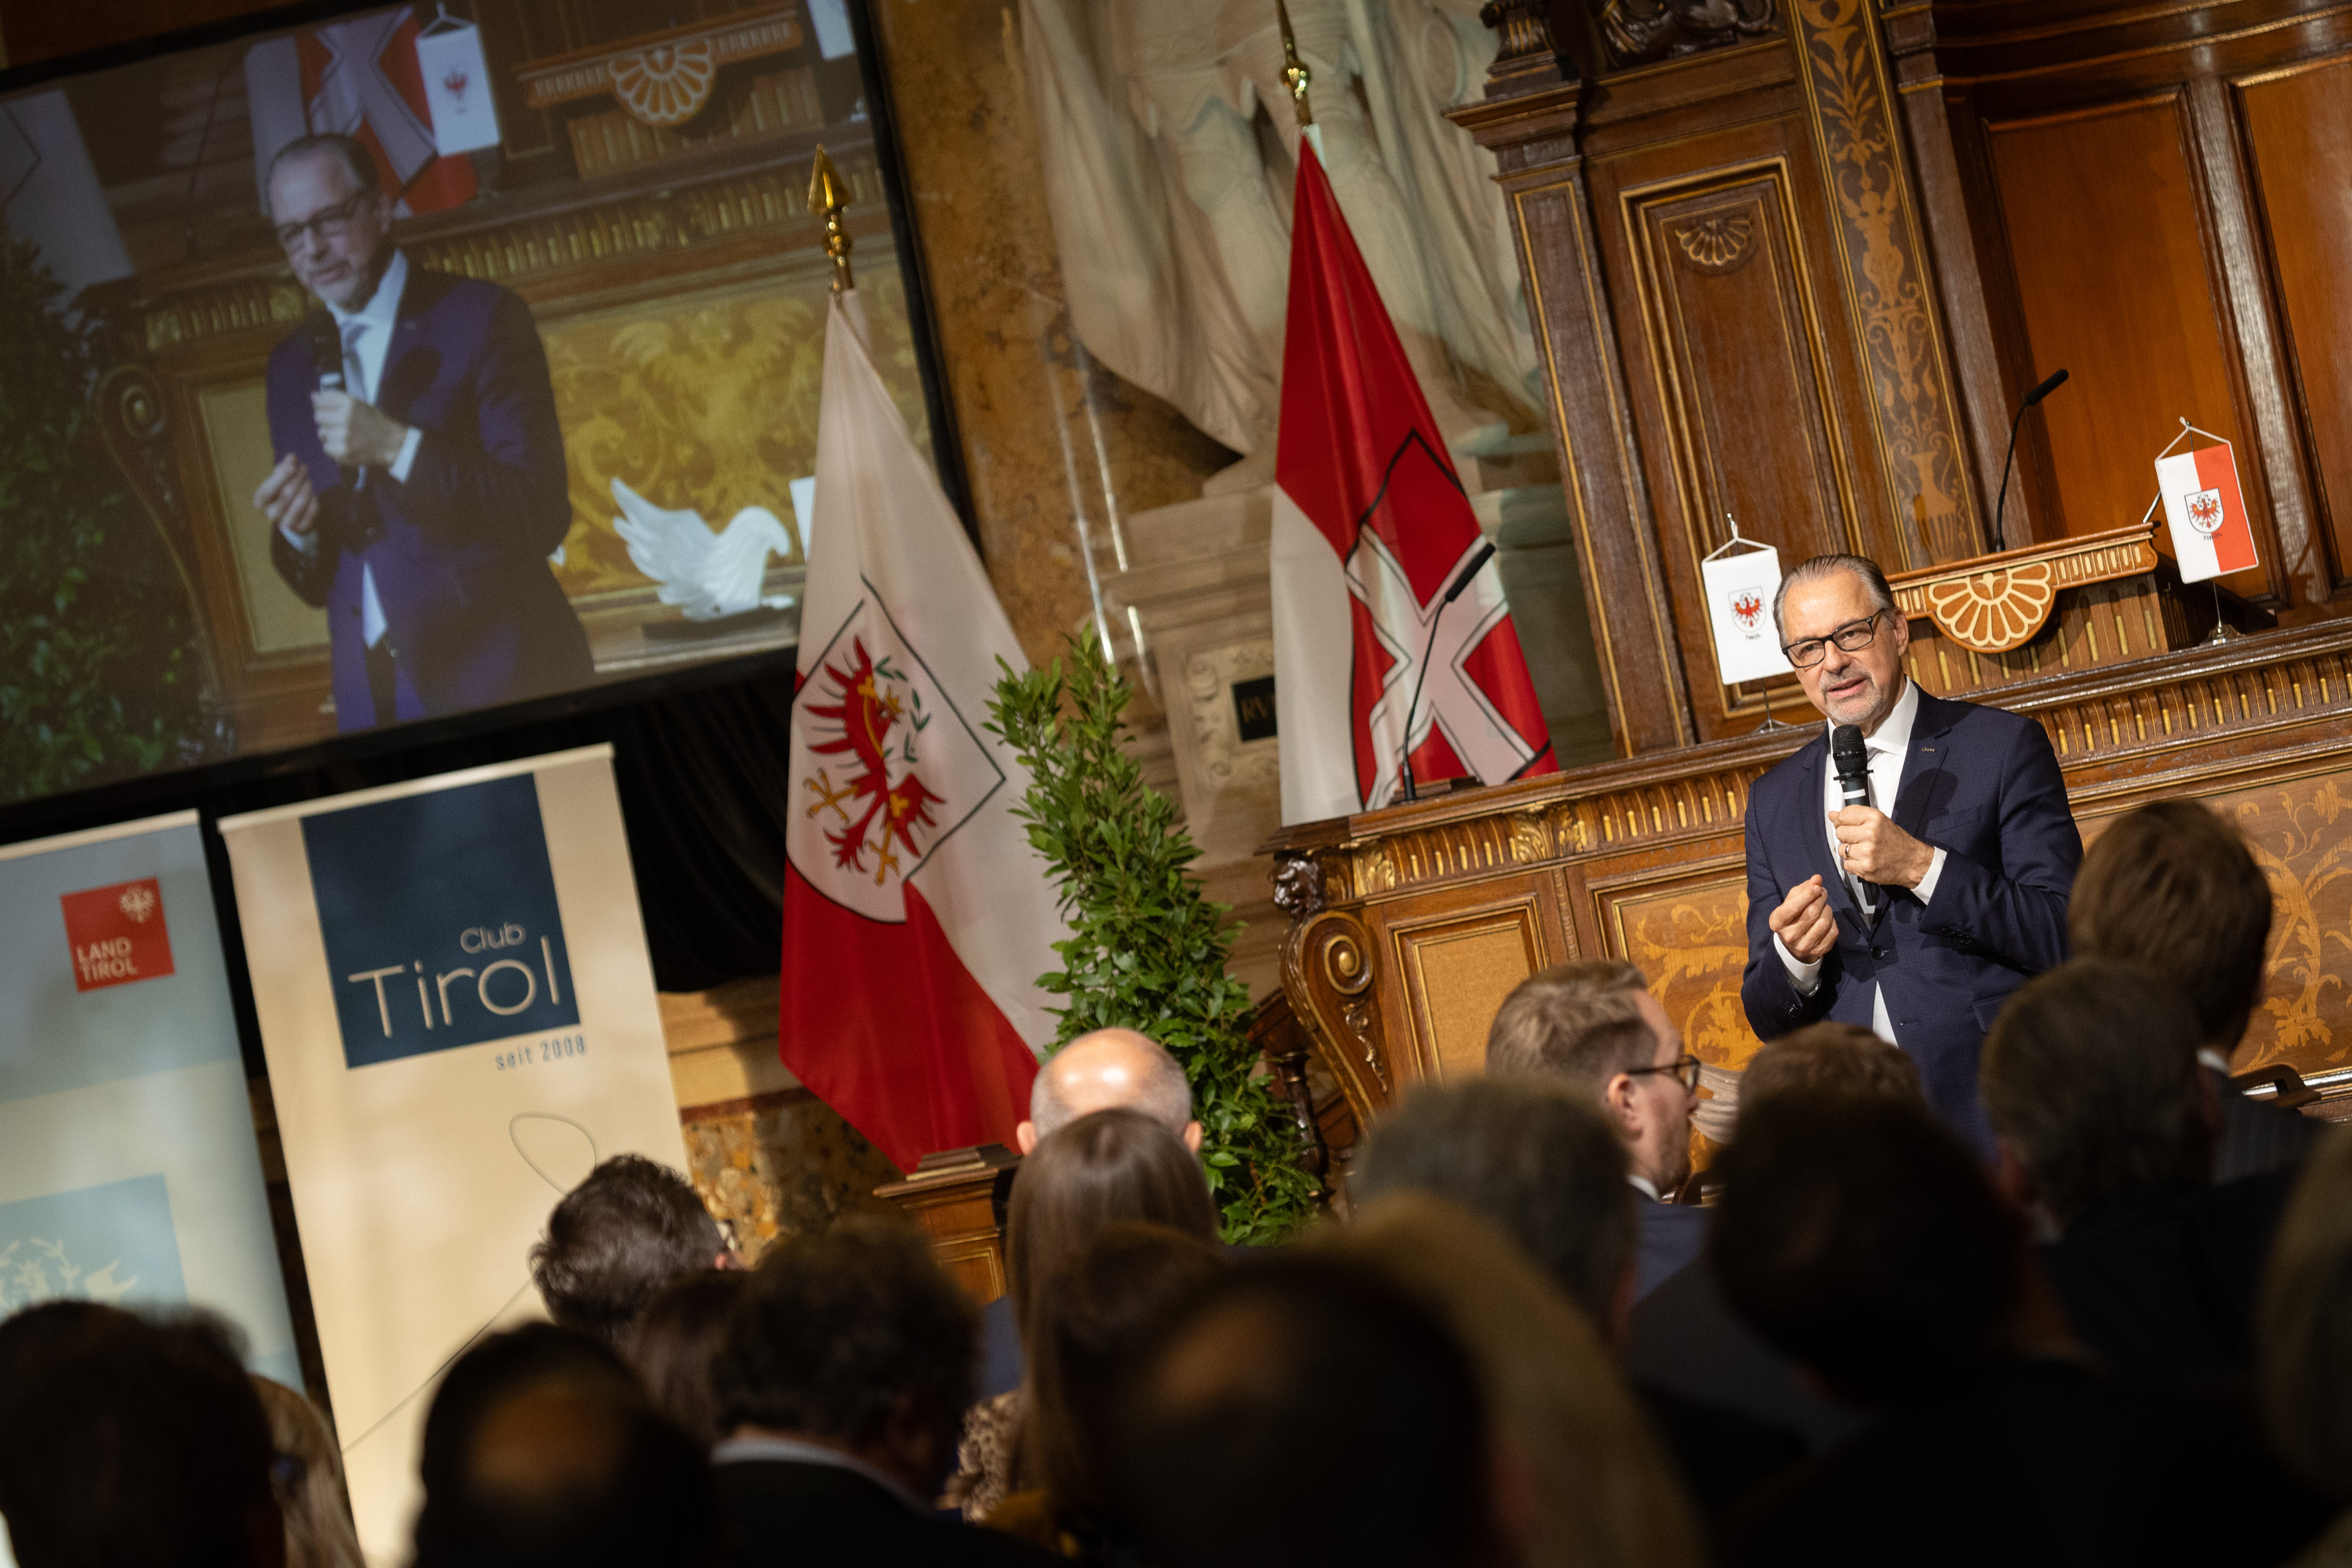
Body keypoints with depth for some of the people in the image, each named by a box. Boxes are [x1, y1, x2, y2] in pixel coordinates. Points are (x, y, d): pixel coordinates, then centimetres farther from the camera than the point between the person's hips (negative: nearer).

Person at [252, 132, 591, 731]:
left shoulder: (481, 318, -3)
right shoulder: (291, 366, 13)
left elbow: (543, 515, -11)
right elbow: (314, 584, 16)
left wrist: (399, 448, -19)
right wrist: (297, 533, -7)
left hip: (501, 683, -4)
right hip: (372, 697, 4)